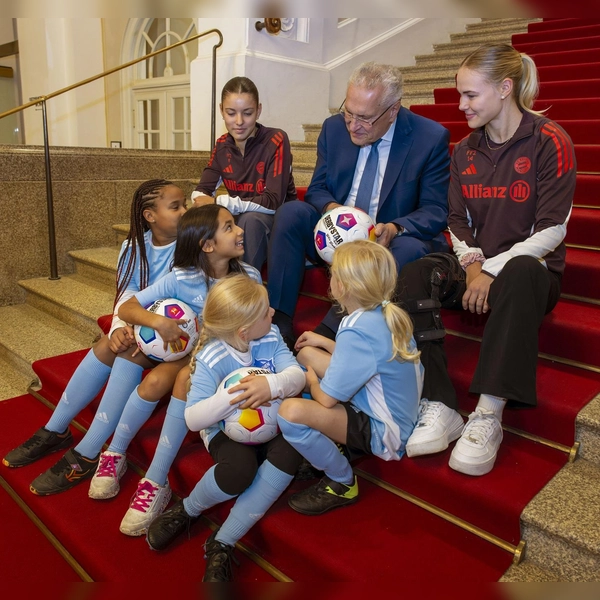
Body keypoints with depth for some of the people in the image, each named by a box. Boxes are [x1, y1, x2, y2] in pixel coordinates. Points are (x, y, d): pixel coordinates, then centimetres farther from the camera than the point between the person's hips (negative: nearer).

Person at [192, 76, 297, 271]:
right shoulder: (222, 145, 1)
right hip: (240, 219, 5)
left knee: (250, 219, -35)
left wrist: (219, 202, -29)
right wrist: (202, 201, -25)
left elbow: (273, 202, -24)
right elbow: (201, 191, 0)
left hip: (277, 220, -4)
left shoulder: (276, 140, -17)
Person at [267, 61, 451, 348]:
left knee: (410, 248, -35)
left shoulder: (431, 138, -9)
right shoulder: (334, 127, 0)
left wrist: (395, 228, -30)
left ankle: (326, 335, -32)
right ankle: (278, 325, -22)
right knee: (290, 212, -20)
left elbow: (435, 211, -9)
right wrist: (332, 208, -20)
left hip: (389, 240, -2)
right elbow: (317, 189, 6)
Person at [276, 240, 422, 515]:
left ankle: (342, 484, -4)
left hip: (382, 432, -10)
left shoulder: (357, 331, -29)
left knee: (290, 411, -31)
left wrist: (312, 380, -2)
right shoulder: (386, 313, -3)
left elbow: (327, 399, -24)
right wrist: (325, 342, 13)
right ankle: (336, 442, 14)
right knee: (306, 354, 12)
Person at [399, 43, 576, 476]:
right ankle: (440, 409, -28)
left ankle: (488, 417, -36)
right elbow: (457, 222, 9)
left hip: (530, 267, -4)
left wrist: (491, 270, -20)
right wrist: (471, 261, -11)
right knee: (412, 277, -25)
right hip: (475, 266, 5)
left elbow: (552, 230, -13)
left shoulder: (549, 141, -6)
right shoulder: (465, 151, 11)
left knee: (521, 273, -40)